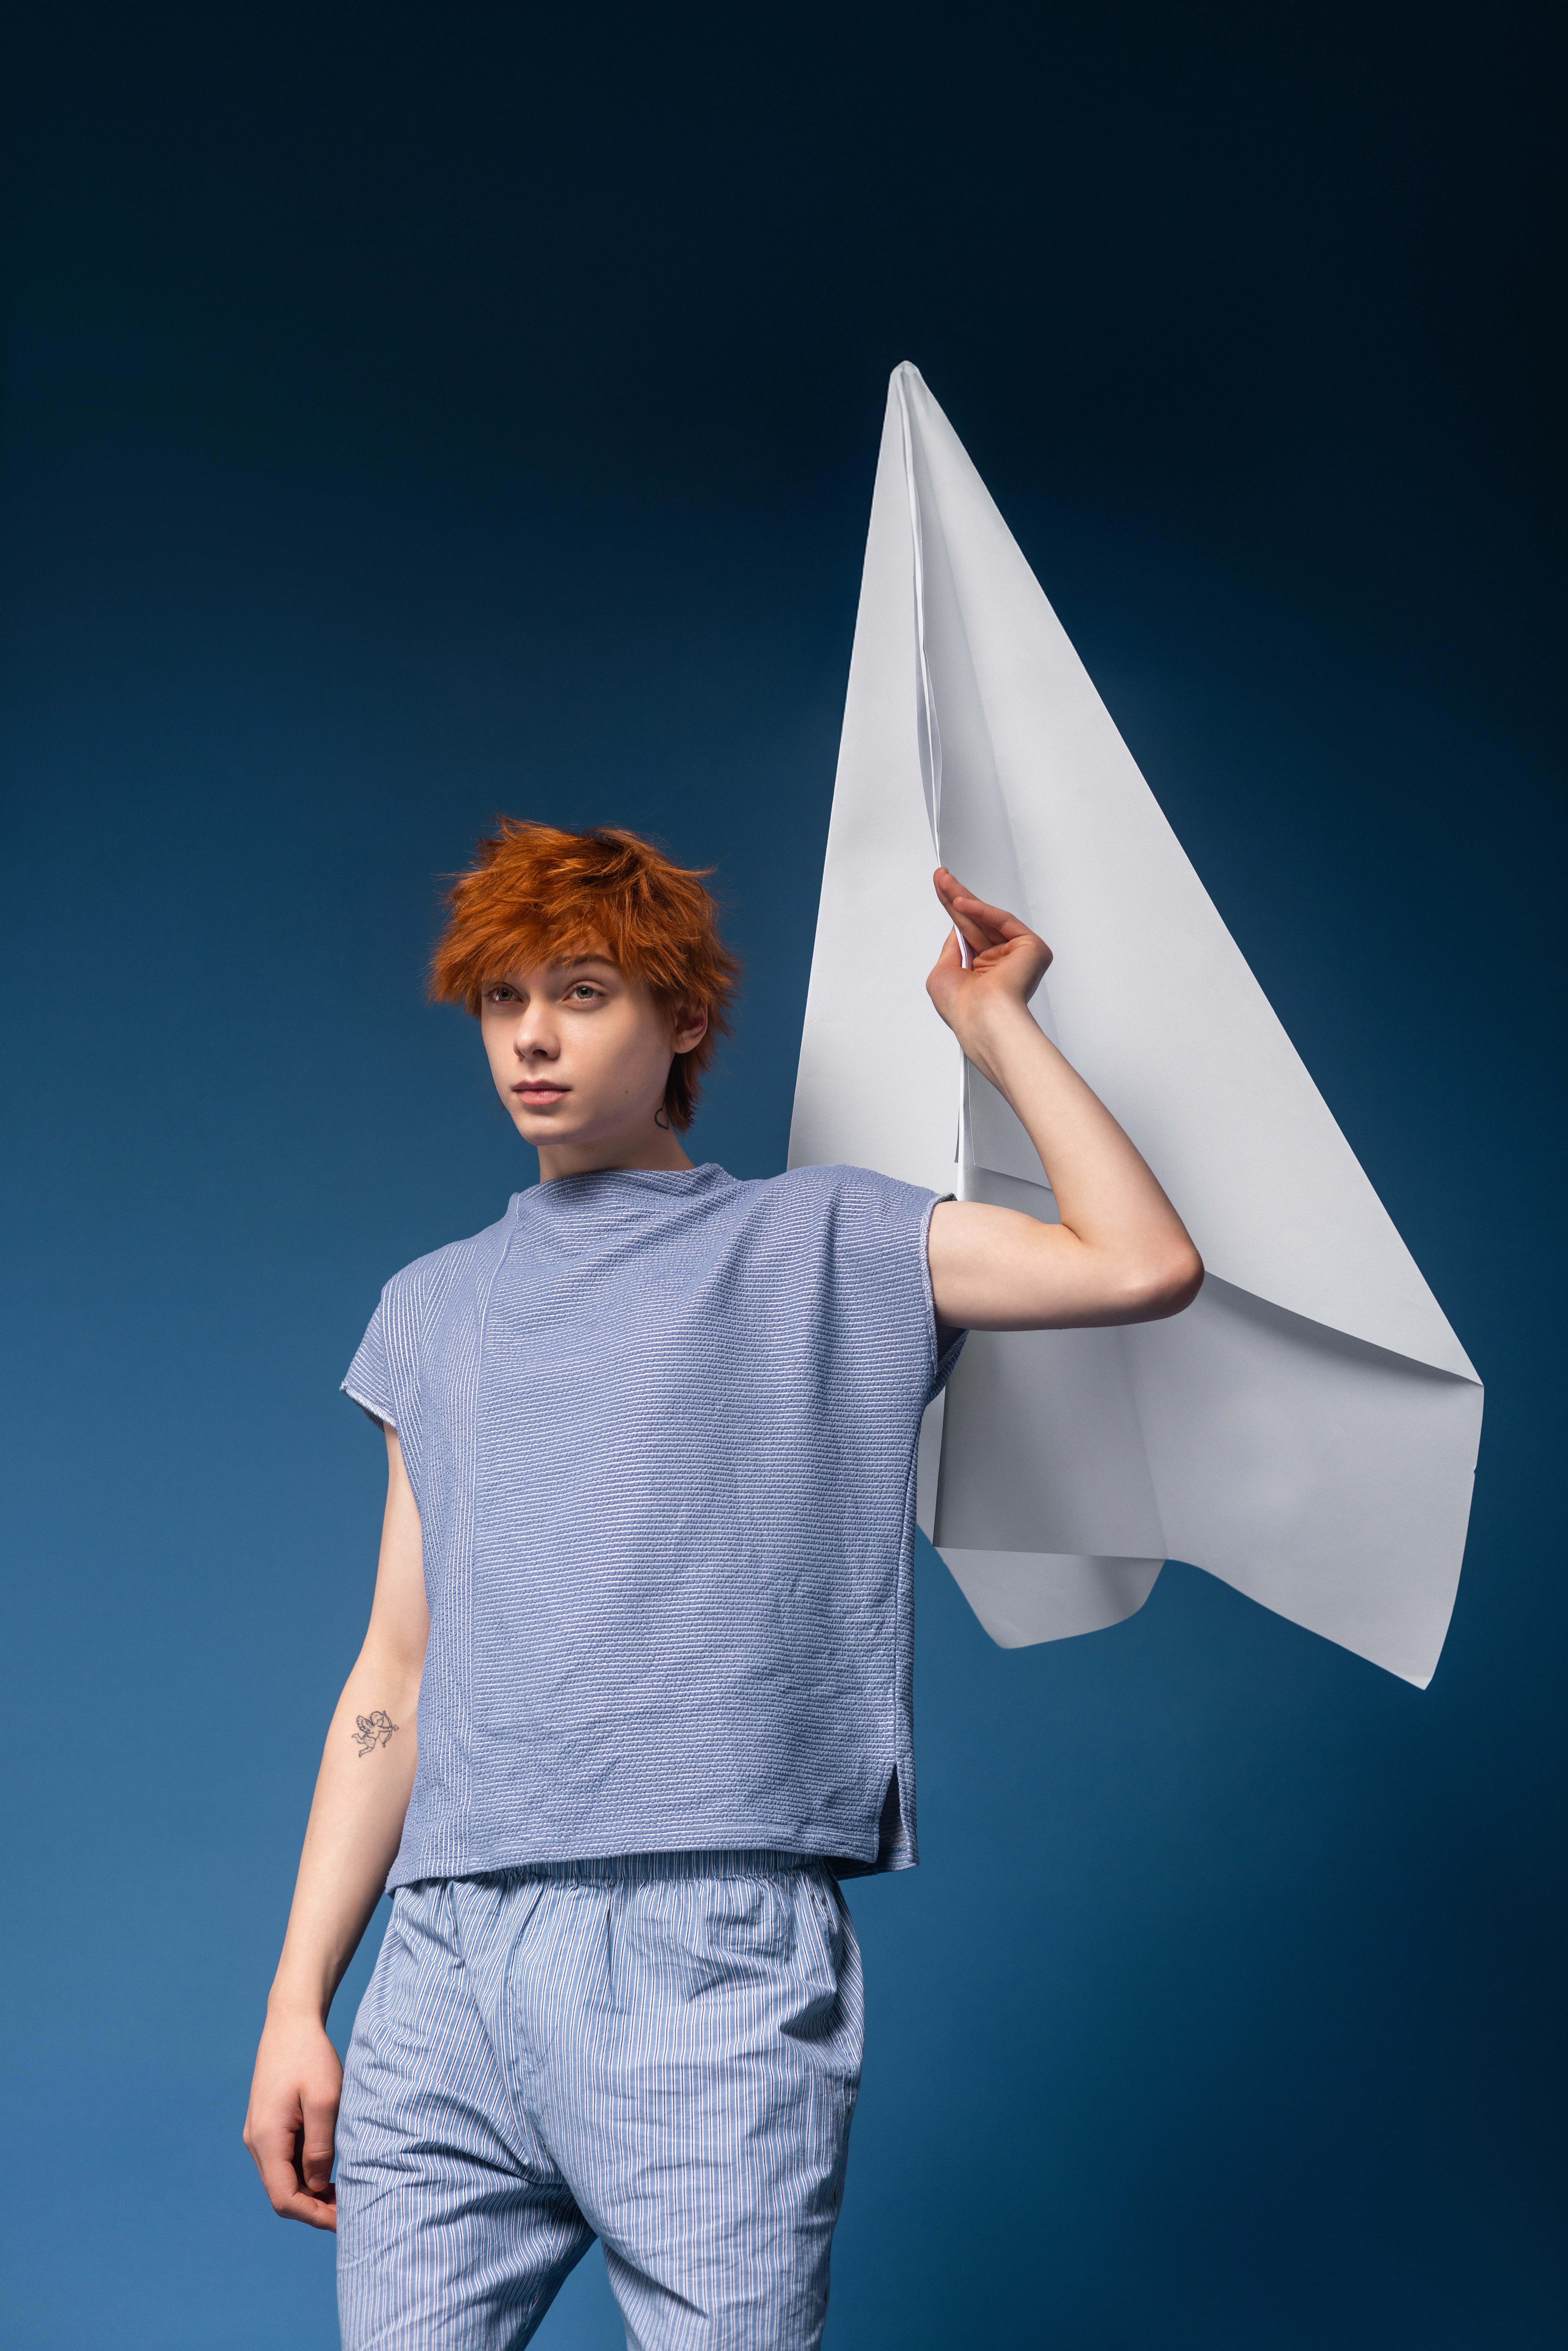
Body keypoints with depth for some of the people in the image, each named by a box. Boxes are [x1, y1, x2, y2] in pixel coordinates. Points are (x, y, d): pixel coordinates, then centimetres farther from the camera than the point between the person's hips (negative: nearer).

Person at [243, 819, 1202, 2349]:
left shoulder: (818, 1245, 9)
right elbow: (395, 1677, 17)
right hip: (445, 1956, 4)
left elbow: (1145, 1267, -5)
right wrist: (297, 2005, 11)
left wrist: (996, 1027, 4)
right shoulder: (432, 1309, 20)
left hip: (712, 1953, -3)